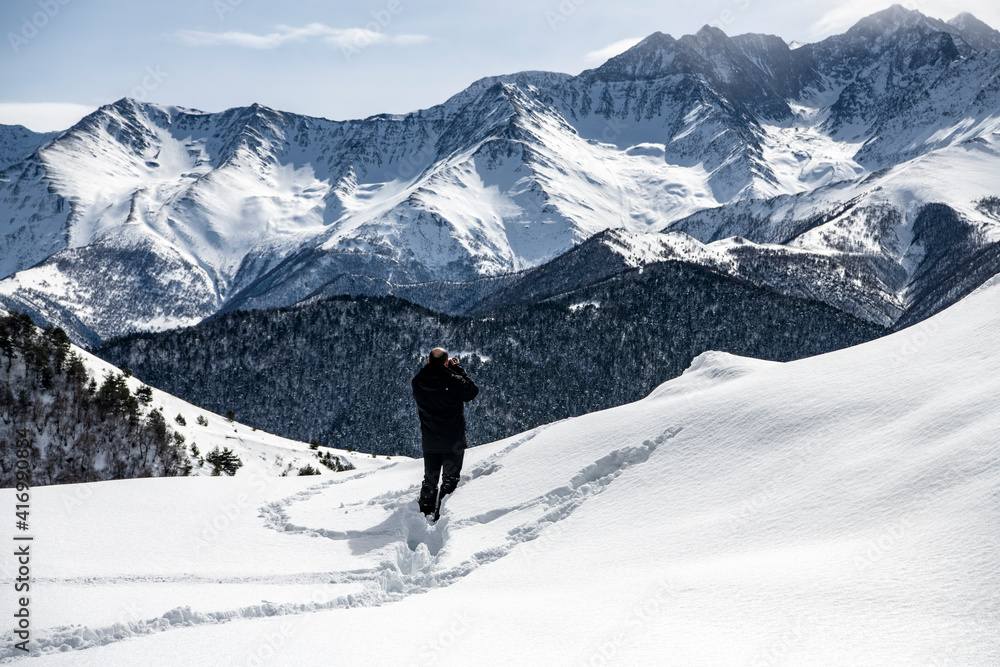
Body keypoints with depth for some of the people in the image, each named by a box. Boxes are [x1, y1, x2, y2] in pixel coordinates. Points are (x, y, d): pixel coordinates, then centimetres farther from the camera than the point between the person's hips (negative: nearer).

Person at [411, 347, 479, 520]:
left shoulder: (418, 382, -6)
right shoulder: (453, 381, -19)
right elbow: (472, 391, -4)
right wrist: (458, 369, 1)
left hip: (429, 442, 4)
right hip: (453, 441, -4)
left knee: (429, 479, 17)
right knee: (450, 479, 8)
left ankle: (425, 515, 22)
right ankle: (443, 516, 4)